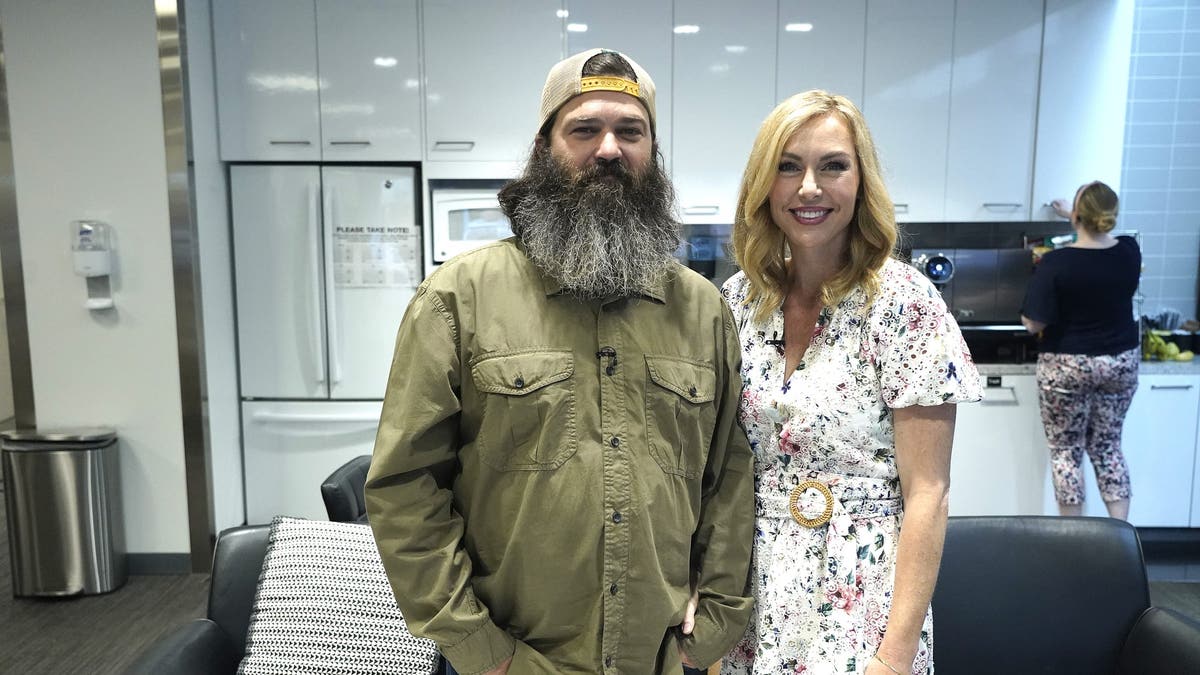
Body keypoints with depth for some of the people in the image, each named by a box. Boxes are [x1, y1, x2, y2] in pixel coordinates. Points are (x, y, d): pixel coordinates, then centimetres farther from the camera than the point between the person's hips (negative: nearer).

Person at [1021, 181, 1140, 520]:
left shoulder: (1056, 263, -20)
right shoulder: (1129, 252, -5)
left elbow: (1033, 324, -18)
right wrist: (1074, 215, 32)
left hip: (1067, 366, -4)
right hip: (1121, 363, 5)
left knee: (1066, 450, 8)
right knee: (1108, 447, 17)